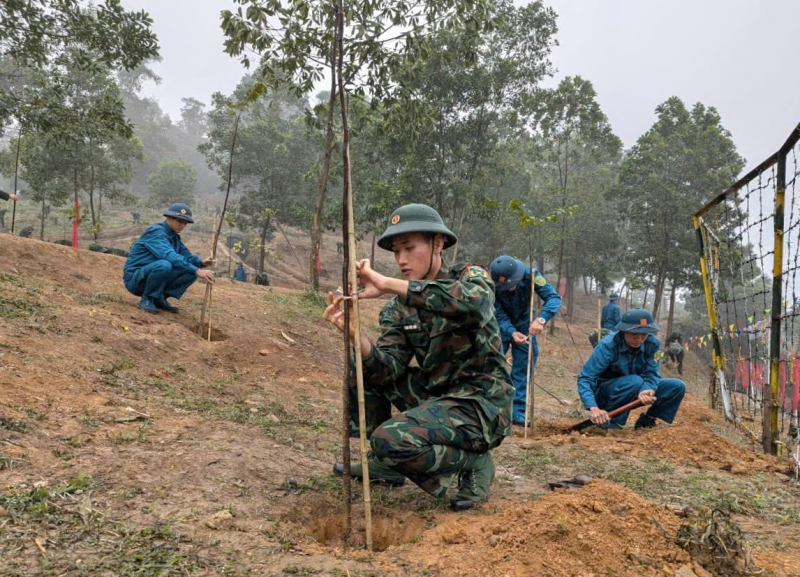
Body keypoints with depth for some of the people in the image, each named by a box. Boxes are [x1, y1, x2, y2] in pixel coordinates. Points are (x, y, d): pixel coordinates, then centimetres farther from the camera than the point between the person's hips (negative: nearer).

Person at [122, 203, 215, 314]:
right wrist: (197, 271, -41)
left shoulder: (175, 236, 9)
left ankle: (158, 299, 2)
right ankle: (147, 300, -15)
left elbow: (186, 256, 3)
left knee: (191, 270, -3)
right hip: (134, 279, -8)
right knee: (164, 265, -36)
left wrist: (201, 262, -20)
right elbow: (170, 256, -34)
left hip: (151, 275, 8)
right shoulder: (156, 232, -19)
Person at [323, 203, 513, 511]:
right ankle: (385, 464, 13)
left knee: (391, 439, -26)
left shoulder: (472, 277, -9)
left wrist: (387, 284, -35)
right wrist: (354, 333, -27)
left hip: (481, 403, -7)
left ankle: (472, 463, -1)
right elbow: (387, 370, -8)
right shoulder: (399, 308, 4)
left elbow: (472, 304, -36)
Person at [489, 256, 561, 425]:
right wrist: (512, 333, -42)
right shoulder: (491, 285, -31)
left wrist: (541, 319, -47)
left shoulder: (529, 274, -30)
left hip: (523, 326, 1)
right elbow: (499, 315, -24)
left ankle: (518, 412, 5)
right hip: (500, 327, -1)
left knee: (522, 369, -1)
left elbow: (554, 297, -31)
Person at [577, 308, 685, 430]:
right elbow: (585, 379, -31)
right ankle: (609, 421, -17)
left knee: (678, 386, -10)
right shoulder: (607, 346, -27)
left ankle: (646, 421, 5)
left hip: (635, 390, 5)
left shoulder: (652, 344, -14)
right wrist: (593, 408, -47)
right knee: (635, 382, -35)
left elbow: (652, 374, -18)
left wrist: (646, 390, -43)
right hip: (605, 394, -5)